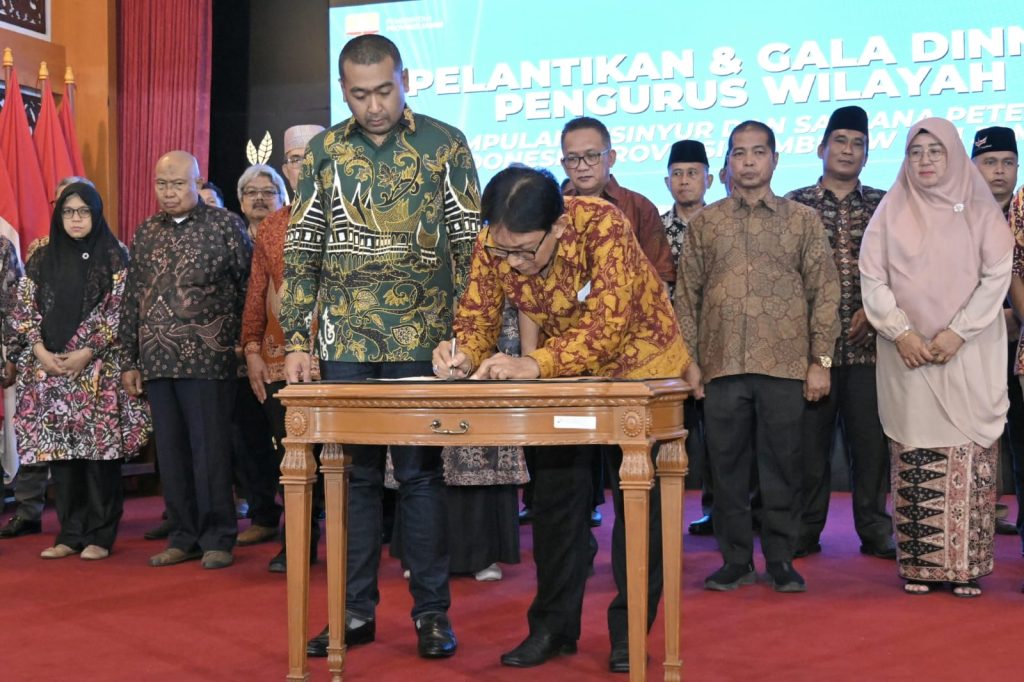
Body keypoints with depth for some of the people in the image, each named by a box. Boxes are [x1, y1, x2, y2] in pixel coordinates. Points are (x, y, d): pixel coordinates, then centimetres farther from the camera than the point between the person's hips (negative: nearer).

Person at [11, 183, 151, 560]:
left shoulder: (114, 257, 0)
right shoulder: (42, 257, 12)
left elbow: (120, 311, -6)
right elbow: (23, 309, 10)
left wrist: (86, 352, -13)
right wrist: (40, 351, -4)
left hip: (100, 369, -4)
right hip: (50, 368, 4)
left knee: (100, 448, -5)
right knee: (59, 450, 3)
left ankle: (100, 535, 3)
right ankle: (70, 533, 12)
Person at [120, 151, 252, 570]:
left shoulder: (225, 225, 0)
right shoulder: (146, 232, 14)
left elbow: (249, 287, 0)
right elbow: (132, 299, 14)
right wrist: (129, 360, 11)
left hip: (207, 360, -5)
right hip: (157, 361, 5)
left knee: (210, 451, -2)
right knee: (170, 451, 8)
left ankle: (217, 539, 8)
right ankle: (184, 536, 17)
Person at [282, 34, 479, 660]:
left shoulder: (445, 145, 0)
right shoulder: (323, 152, 6)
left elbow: (470, 246, -1)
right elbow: (301, 253, 7)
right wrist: (297, 340, 0)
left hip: (421, 342, -2)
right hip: (344, 344, 2)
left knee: (420, 473, 2)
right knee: (354, 474, 8)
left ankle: (432, 612, 13)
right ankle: (356, 610, 18)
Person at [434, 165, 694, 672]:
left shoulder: (603, 227, -35)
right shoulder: (493, 244, -21)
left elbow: (608, 327, -39)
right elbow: (477, 318, -13)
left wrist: (534, 365, -51)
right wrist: (462, 354, -37)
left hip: (638, 364, -4)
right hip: (567, 372, 4)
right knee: (555, 492, 6)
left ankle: (631, 628, 13)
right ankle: (554, 624, 19)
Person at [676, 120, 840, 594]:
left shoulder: (803, 220, 7)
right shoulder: (704, 223, 10)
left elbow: (824, 291, 5)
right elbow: (686, 295, 10)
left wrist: (820, 360, -1)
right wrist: (689, 361, 3)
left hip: (785, 366, -1)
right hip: (722, 365, 1)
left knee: (782, 467, 3)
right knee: (727, 466, 5)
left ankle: (781, 561, 15)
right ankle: (735, 561, 16)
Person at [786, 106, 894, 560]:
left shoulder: (883, 206, 10)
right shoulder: (795, 205, 7)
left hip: (868, 341, 1)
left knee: (870, 437, 3)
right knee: (809, 437, 3)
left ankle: (875, 529, 14)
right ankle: (805, 530, 13)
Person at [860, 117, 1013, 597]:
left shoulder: (980, 209, 6)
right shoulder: (891, 211, 9)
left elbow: (998, 276, -1)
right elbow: (872, 279, 3)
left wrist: (957, 332, -11)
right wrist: (900, 331, -10)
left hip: (968, 356, 0)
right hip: (908, 355, 1)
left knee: (969, 458, -3)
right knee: (913, 461, -1)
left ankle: (966, 563, 2)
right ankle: (919, 564, 4)